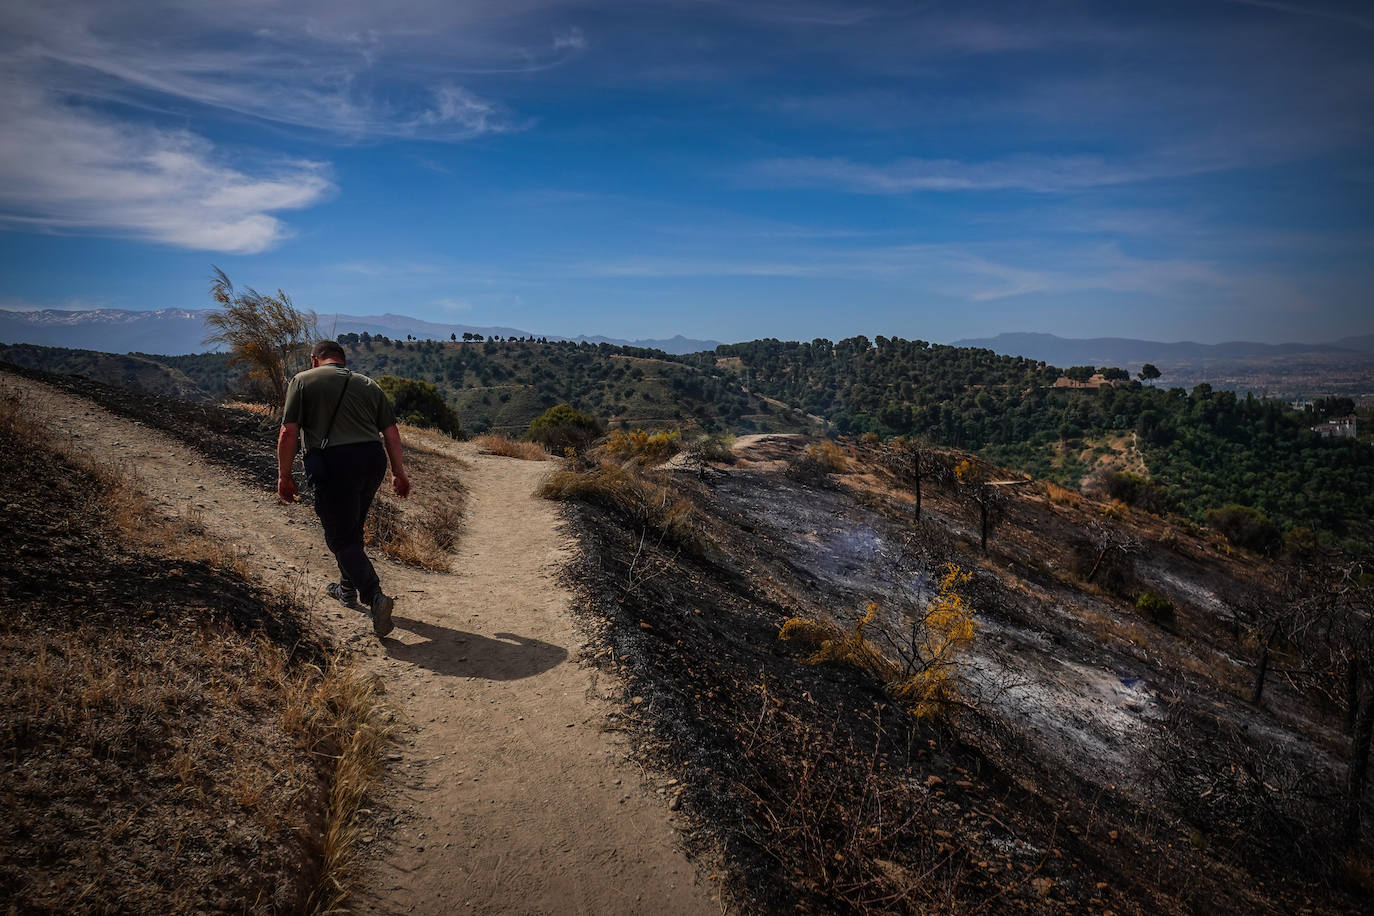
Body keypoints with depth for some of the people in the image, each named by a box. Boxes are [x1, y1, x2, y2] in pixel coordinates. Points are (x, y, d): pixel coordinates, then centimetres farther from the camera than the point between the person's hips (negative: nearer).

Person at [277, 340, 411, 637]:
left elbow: (289, 432, -3)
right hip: (373, 460, 5)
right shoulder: (368, 384, 17)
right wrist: (399, 473, 15)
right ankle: (347, 588, 37)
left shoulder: (303, 381, 6)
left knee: (341, 538, -2)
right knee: (352, 529, 23)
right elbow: (391, 432, 11)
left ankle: (375, 596, -18)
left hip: (333, 463, -5)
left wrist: (284, 475, 3)